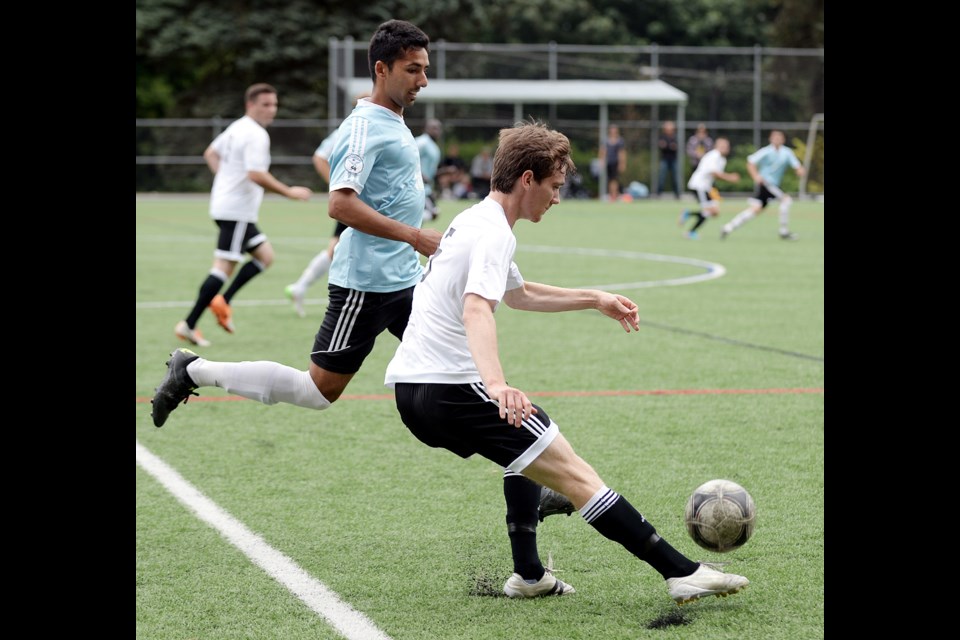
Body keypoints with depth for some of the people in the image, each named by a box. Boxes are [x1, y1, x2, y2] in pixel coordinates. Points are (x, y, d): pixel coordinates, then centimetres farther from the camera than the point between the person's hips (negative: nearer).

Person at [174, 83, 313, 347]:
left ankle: (223, 301, 7)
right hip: (237, 211, -10)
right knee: (224, 266, -10)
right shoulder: (256, 135, -16)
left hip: (225, 204, 10)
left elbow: (210, 153, 27)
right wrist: (289, 192, -20)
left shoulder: (236, 128, 15)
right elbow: (256, 174, -26)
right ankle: (189, 325, -10)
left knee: (265, 256, 15)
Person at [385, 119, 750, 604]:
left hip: (410, 388, 10)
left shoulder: (470, 221, 19)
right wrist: (496, 384, -48)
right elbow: (476, 311, -32)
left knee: (527, 449, 31)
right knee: (574, 474, -12)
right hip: (451, 387, -10)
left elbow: (519, 294, 36)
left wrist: (595, 300, 40)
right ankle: (682, 573, -15)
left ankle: (529, 575, 31)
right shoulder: (494, 233, -13)